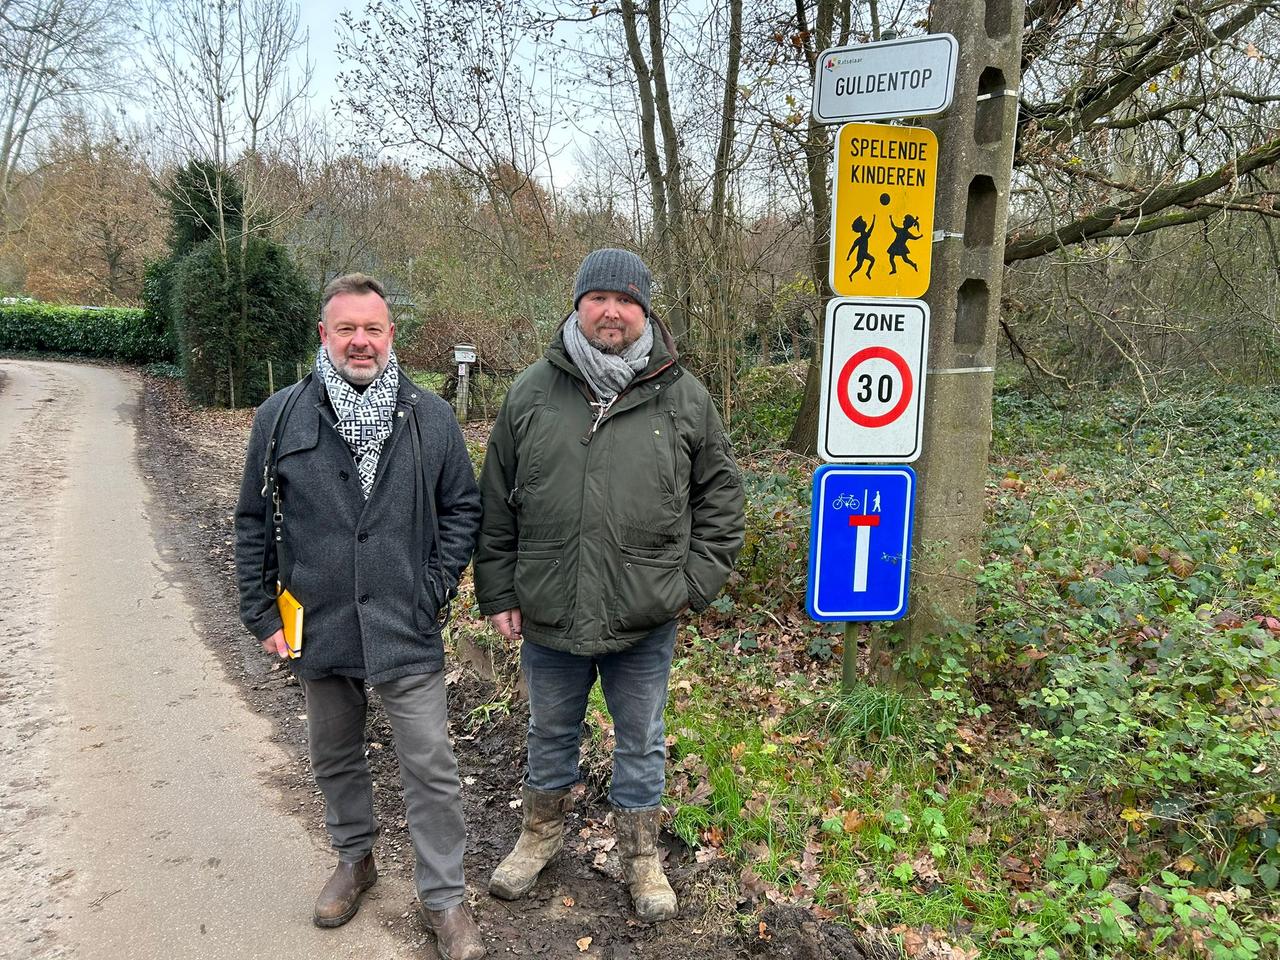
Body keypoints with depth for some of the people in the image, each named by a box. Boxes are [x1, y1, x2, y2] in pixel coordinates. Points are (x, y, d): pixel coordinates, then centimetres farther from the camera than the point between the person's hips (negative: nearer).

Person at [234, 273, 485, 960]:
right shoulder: (281, 417, -1)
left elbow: (462, 508, 4)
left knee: (430, 768, 3)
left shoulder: (431, 417, -3)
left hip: (406, 630, -2)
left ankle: (443, 897, 21)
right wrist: (260, 612, 2)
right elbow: (254, 522, 4)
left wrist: (436, 587, -4)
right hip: (318, 628, 2)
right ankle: (354, 859, 45)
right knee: (335, 760, 21)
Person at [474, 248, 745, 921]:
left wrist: (696, 582, -3)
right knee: (550, 733, 21)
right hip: (547, 614, 1)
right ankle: (541, 834, 46)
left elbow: (720, 493, 4)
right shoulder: (531, 393, -1)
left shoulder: (684, 397, -3)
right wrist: (498, 593, 2)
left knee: (640, 742, 16)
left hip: (645, 620, -1)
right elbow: (496, 504, 4)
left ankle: (641, 855, 37)